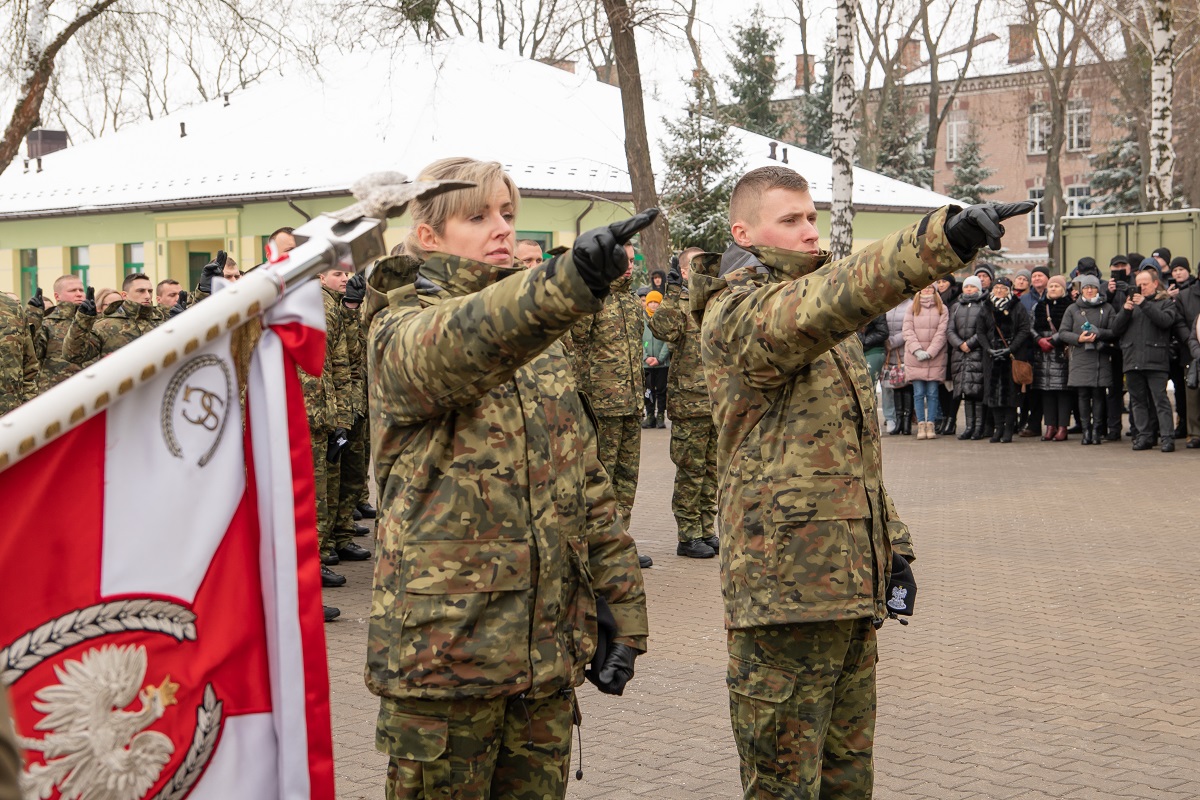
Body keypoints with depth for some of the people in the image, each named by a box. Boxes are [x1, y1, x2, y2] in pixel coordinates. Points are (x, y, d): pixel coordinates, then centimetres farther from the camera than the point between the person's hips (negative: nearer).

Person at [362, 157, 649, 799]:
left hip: (550, 650, 6)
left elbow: (586, 482, 15)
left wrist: (620, 611, 9)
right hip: (444, 647, -6)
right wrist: (570, 280, -49)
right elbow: (458, 345, -31)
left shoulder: (540, 343, 14)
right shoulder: (401, 332, -6)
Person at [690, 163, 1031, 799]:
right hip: (784, 588, -9)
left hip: (852, 586, 9)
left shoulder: (828, 330, 20)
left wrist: (891, 543, 18)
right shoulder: (737, 313, -12)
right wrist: (941, 239, -47)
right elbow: (821, 304, -35)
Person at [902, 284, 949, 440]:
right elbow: (908, 330, 1)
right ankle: (921, 425, 1)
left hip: (935, 357, 0)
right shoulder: (912, 307, 8)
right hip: (914, 357, 0)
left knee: (932, 393, -1)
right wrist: (917, 350, -11)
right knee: (918, 393, -1)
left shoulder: (942, 309, 6)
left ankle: (930, 425, 1)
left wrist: (929, 352, -11)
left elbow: (942, 333, -1)